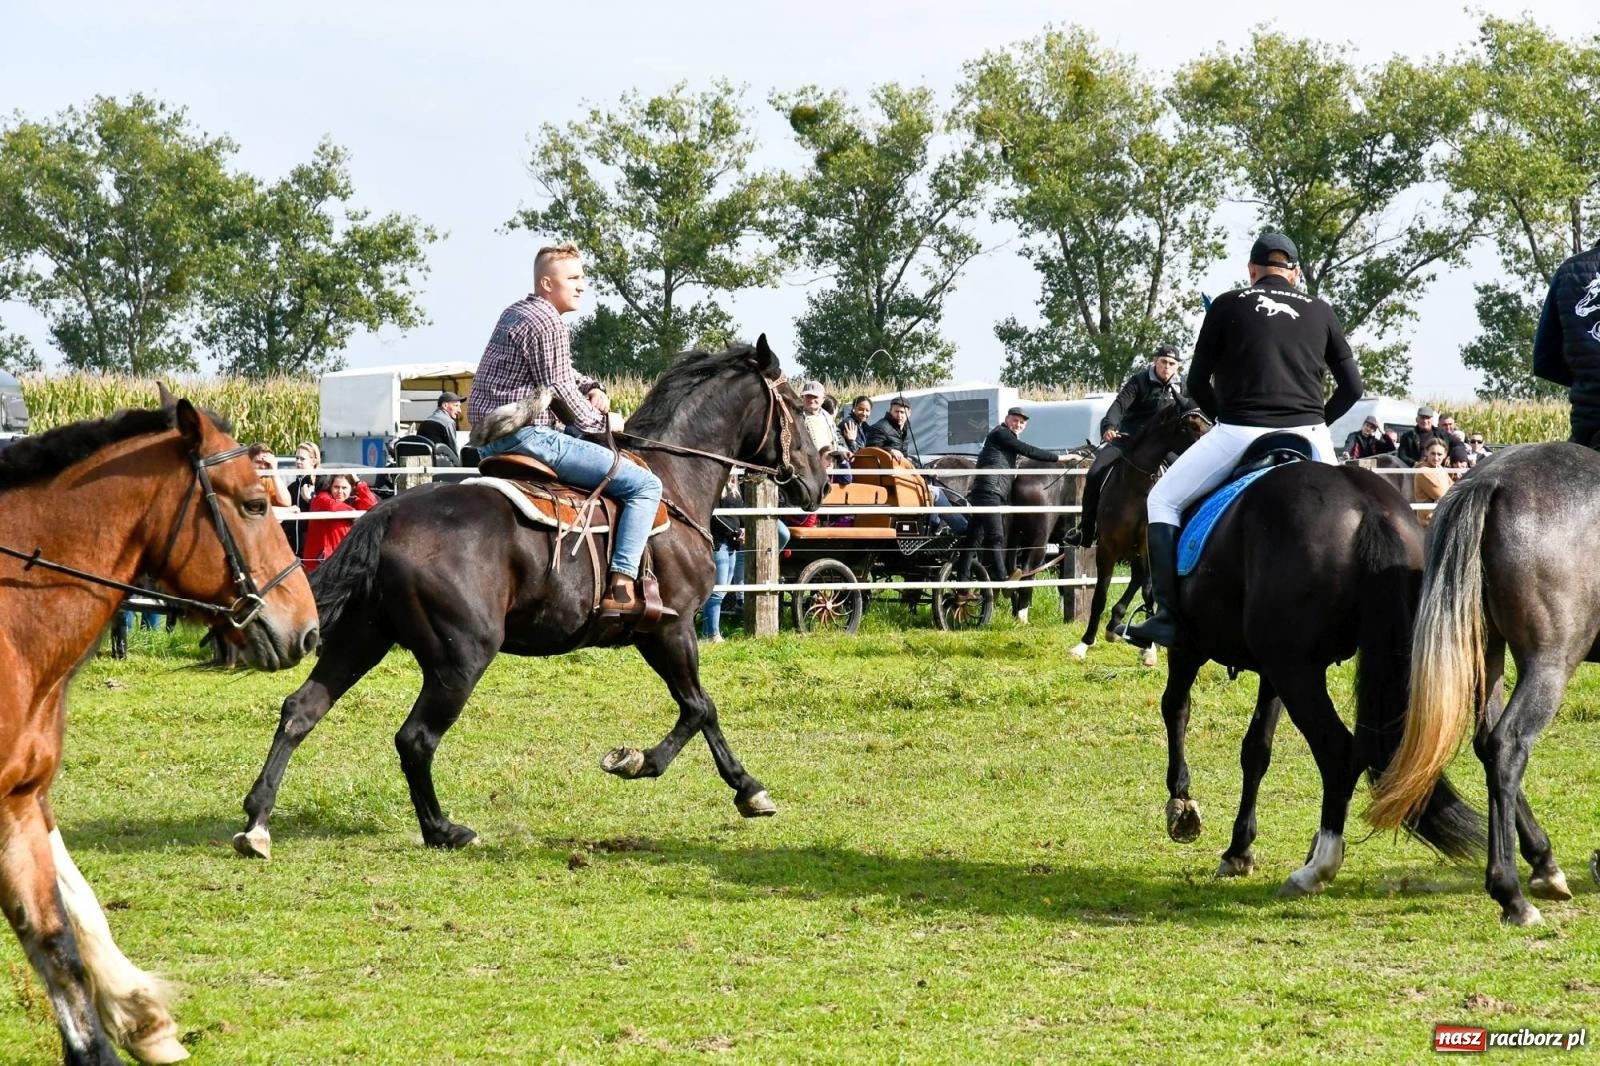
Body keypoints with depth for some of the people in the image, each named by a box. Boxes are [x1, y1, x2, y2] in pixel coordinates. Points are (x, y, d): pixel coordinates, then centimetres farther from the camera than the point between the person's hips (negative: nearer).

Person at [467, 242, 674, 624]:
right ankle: (622, 587, -24)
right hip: (527, 436, -11)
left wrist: (593, 391, 11)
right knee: (645, 485, -11)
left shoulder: (515, 313, 21)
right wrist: (600, 422, 2)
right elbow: (560, 390, -13)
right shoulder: (547, 323, -11)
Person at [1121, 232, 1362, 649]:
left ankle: (1168, 617, 2)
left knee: (1163, 500, 14)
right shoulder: (1320, 312, 13)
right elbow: (1351, 386, 12)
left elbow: (1197, 384, 9)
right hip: (1308, 436, 2)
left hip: (1239, 433, -2)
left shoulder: (1228, 306, 7)